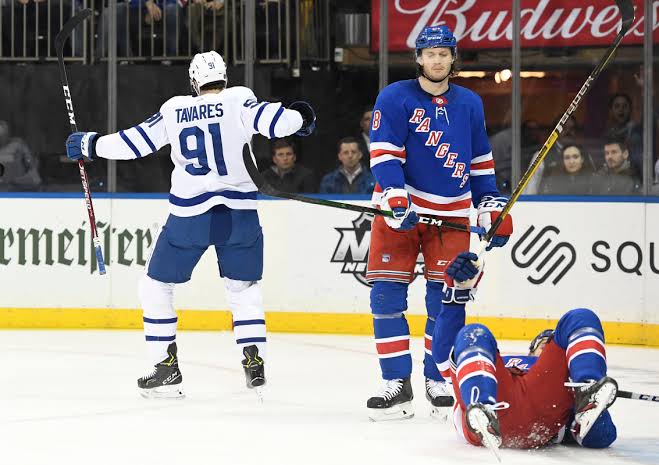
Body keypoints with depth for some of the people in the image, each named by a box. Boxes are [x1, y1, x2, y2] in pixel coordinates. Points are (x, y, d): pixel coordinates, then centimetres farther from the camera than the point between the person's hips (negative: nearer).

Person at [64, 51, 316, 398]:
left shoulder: (175, 110, 4)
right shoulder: (239, 100, 0)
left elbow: (135, 142, 7)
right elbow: (269, 120, -12)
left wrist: (90, 145, 20)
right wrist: (301, 118, 9)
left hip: (190, 215, -1)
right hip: (239, 213, 1)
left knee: (156, 287, 14)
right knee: (243, 288, 20)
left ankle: (166, 365, 7)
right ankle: (254, 361, 7)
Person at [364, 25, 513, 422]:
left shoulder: (469, 104, 9)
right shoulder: (395, 98, -4)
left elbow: (480, 161, 16)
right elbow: (384, 153, -12)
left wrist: (493, 207, 9)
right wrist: (395, 198, -25)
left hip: (451, 213, 3)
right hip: (400, 209, -3)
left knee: (448, 299, -2)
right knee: (387, 295, -8)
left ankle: (438, 382, 11)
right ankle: (397, 385, -4)